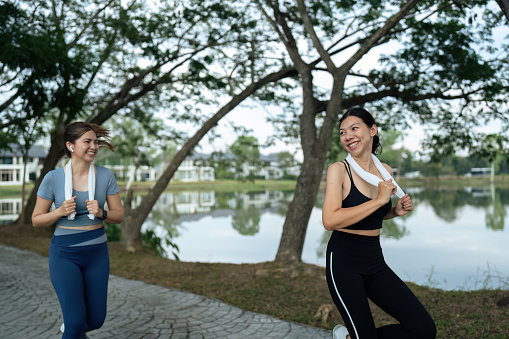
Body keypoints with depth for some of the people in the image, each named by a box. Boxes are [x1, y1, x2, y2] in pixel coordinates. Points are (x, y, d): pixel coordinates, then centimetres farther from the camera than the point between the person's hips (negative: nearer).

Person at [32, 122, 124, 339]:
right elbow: (36, 220, 0)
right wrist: (60, 212, -19)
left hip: (97, 251, 3)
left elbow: (119, 215, 2)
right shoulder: (53, 178, -8)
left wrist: (101, 213, -18)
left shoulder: (105, 176, -3)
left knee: (95, 320, 13)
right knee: (76, 320, -8)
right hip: (65, 253, -3)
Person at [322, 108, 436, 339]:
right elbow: (330, 220, -24)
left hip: (375, 260, 6)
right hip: (344, 261, -5)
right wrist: (379, 199, -21)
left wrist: (396, 211, 1)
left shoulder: (386, 171, 6)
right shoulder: (338, 170, -10)